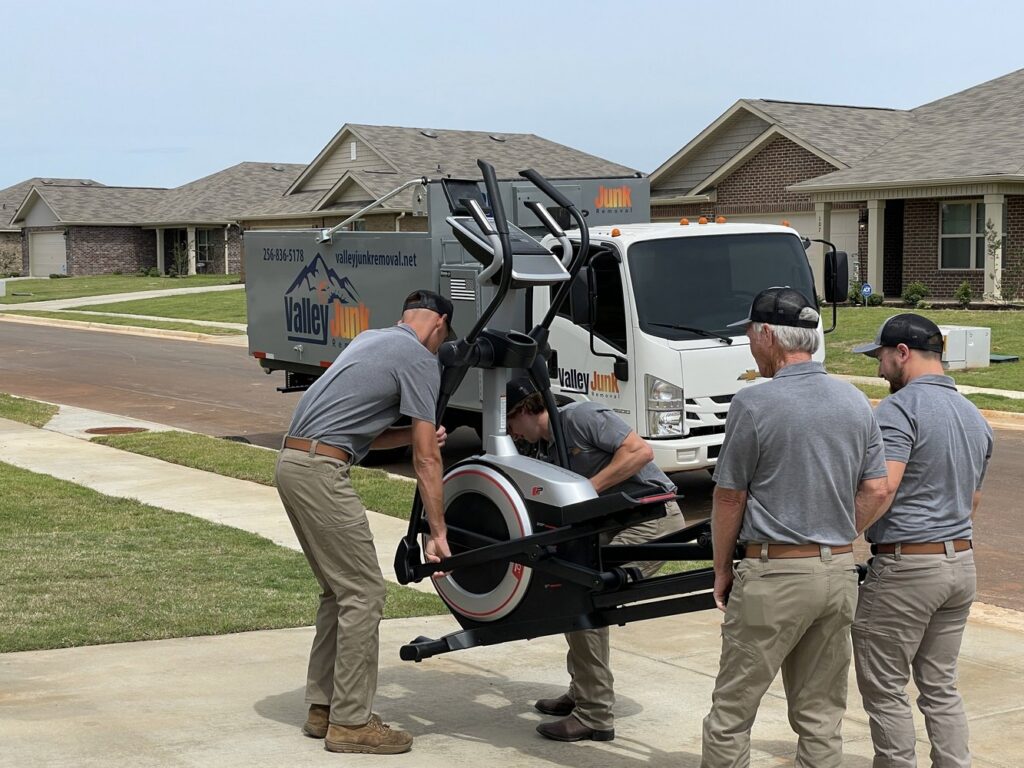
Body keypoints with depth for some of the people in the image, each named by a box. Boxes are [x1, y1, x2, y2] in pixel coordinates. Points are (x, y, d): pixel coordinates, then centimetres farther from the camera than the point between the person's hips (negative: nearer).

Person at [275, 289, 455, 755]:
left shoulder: (373, 340, 22)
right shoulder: (420, 359, -5)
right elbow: (426, 460, -8)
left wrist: (417, 435, 10)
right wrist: (437, 532, -5)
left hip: (293, 463, 10)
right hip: (320, 471, -10)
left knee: (340, 590, 16)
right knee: (363, 593, -5)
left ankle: (323, 707, 21)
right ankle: (351, 722, -1)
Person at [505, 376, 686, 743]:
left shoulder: (581, 416, -11)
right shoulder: (549, 452, 16)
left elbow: (641, 451, -20)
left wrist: (587, 489, -19)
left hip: (653, 517, -10)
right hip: (616, 524, 10)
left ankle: (595, 717, -8)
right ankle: (582, 693, 27)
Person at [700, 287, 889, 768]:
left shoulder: (753, 403, -12)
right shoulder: (856, 402, 6)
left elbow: (729, 497, -7)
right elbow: (875, 490, 9)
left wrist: (722, 570, 4)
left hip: (773, 574, -6)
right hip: (840, 573, 6)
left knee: (731, 712, 4)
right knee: (821, 717, 13)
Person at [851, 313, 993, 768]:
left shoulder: (900, 409, -15)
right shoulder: (975, 417, 13)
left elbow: (880, 489, -26)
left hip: (905, 566, -8)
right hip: (962, 561, 8)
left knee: (885, 690, 3)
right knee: (941, 687, 15)